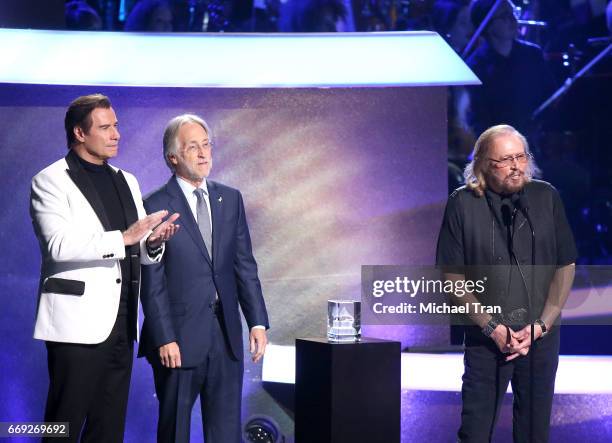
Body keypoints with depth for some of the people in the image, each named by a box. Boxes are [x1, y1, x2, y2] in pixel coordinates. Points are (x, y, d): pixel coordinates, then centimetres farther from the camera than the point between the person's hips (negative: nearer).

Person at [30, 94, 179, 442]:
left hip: (122, 324, 7)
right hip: (78, 324, -7)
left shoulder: (127, 181, 18)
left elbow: (143, 256, 18)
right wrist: (124, 237, -25)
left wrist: (153, 243, -5)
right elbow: (59, 245, -18)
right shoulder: (51, 181, -3)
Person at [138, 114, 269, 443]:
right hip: (180, 337, -4)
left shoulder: (230, 199, 9)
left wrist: (257, 321, 3)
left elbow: (245, 265, 9)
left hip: (226, 332, 4)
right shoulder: (155, 206, -6)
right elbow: (152, 282, -8)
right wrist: (164, 338, -13)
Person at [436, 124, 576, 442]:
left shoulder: (546, 197, 1)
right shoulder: (462, 204, -4)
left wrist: (541, 325, -5)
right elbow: (453, 275, -3)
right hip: (486, 336, -2)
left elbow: (566, 267, 4)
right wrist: (493, 328, -9)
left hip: (542, 335, 2)